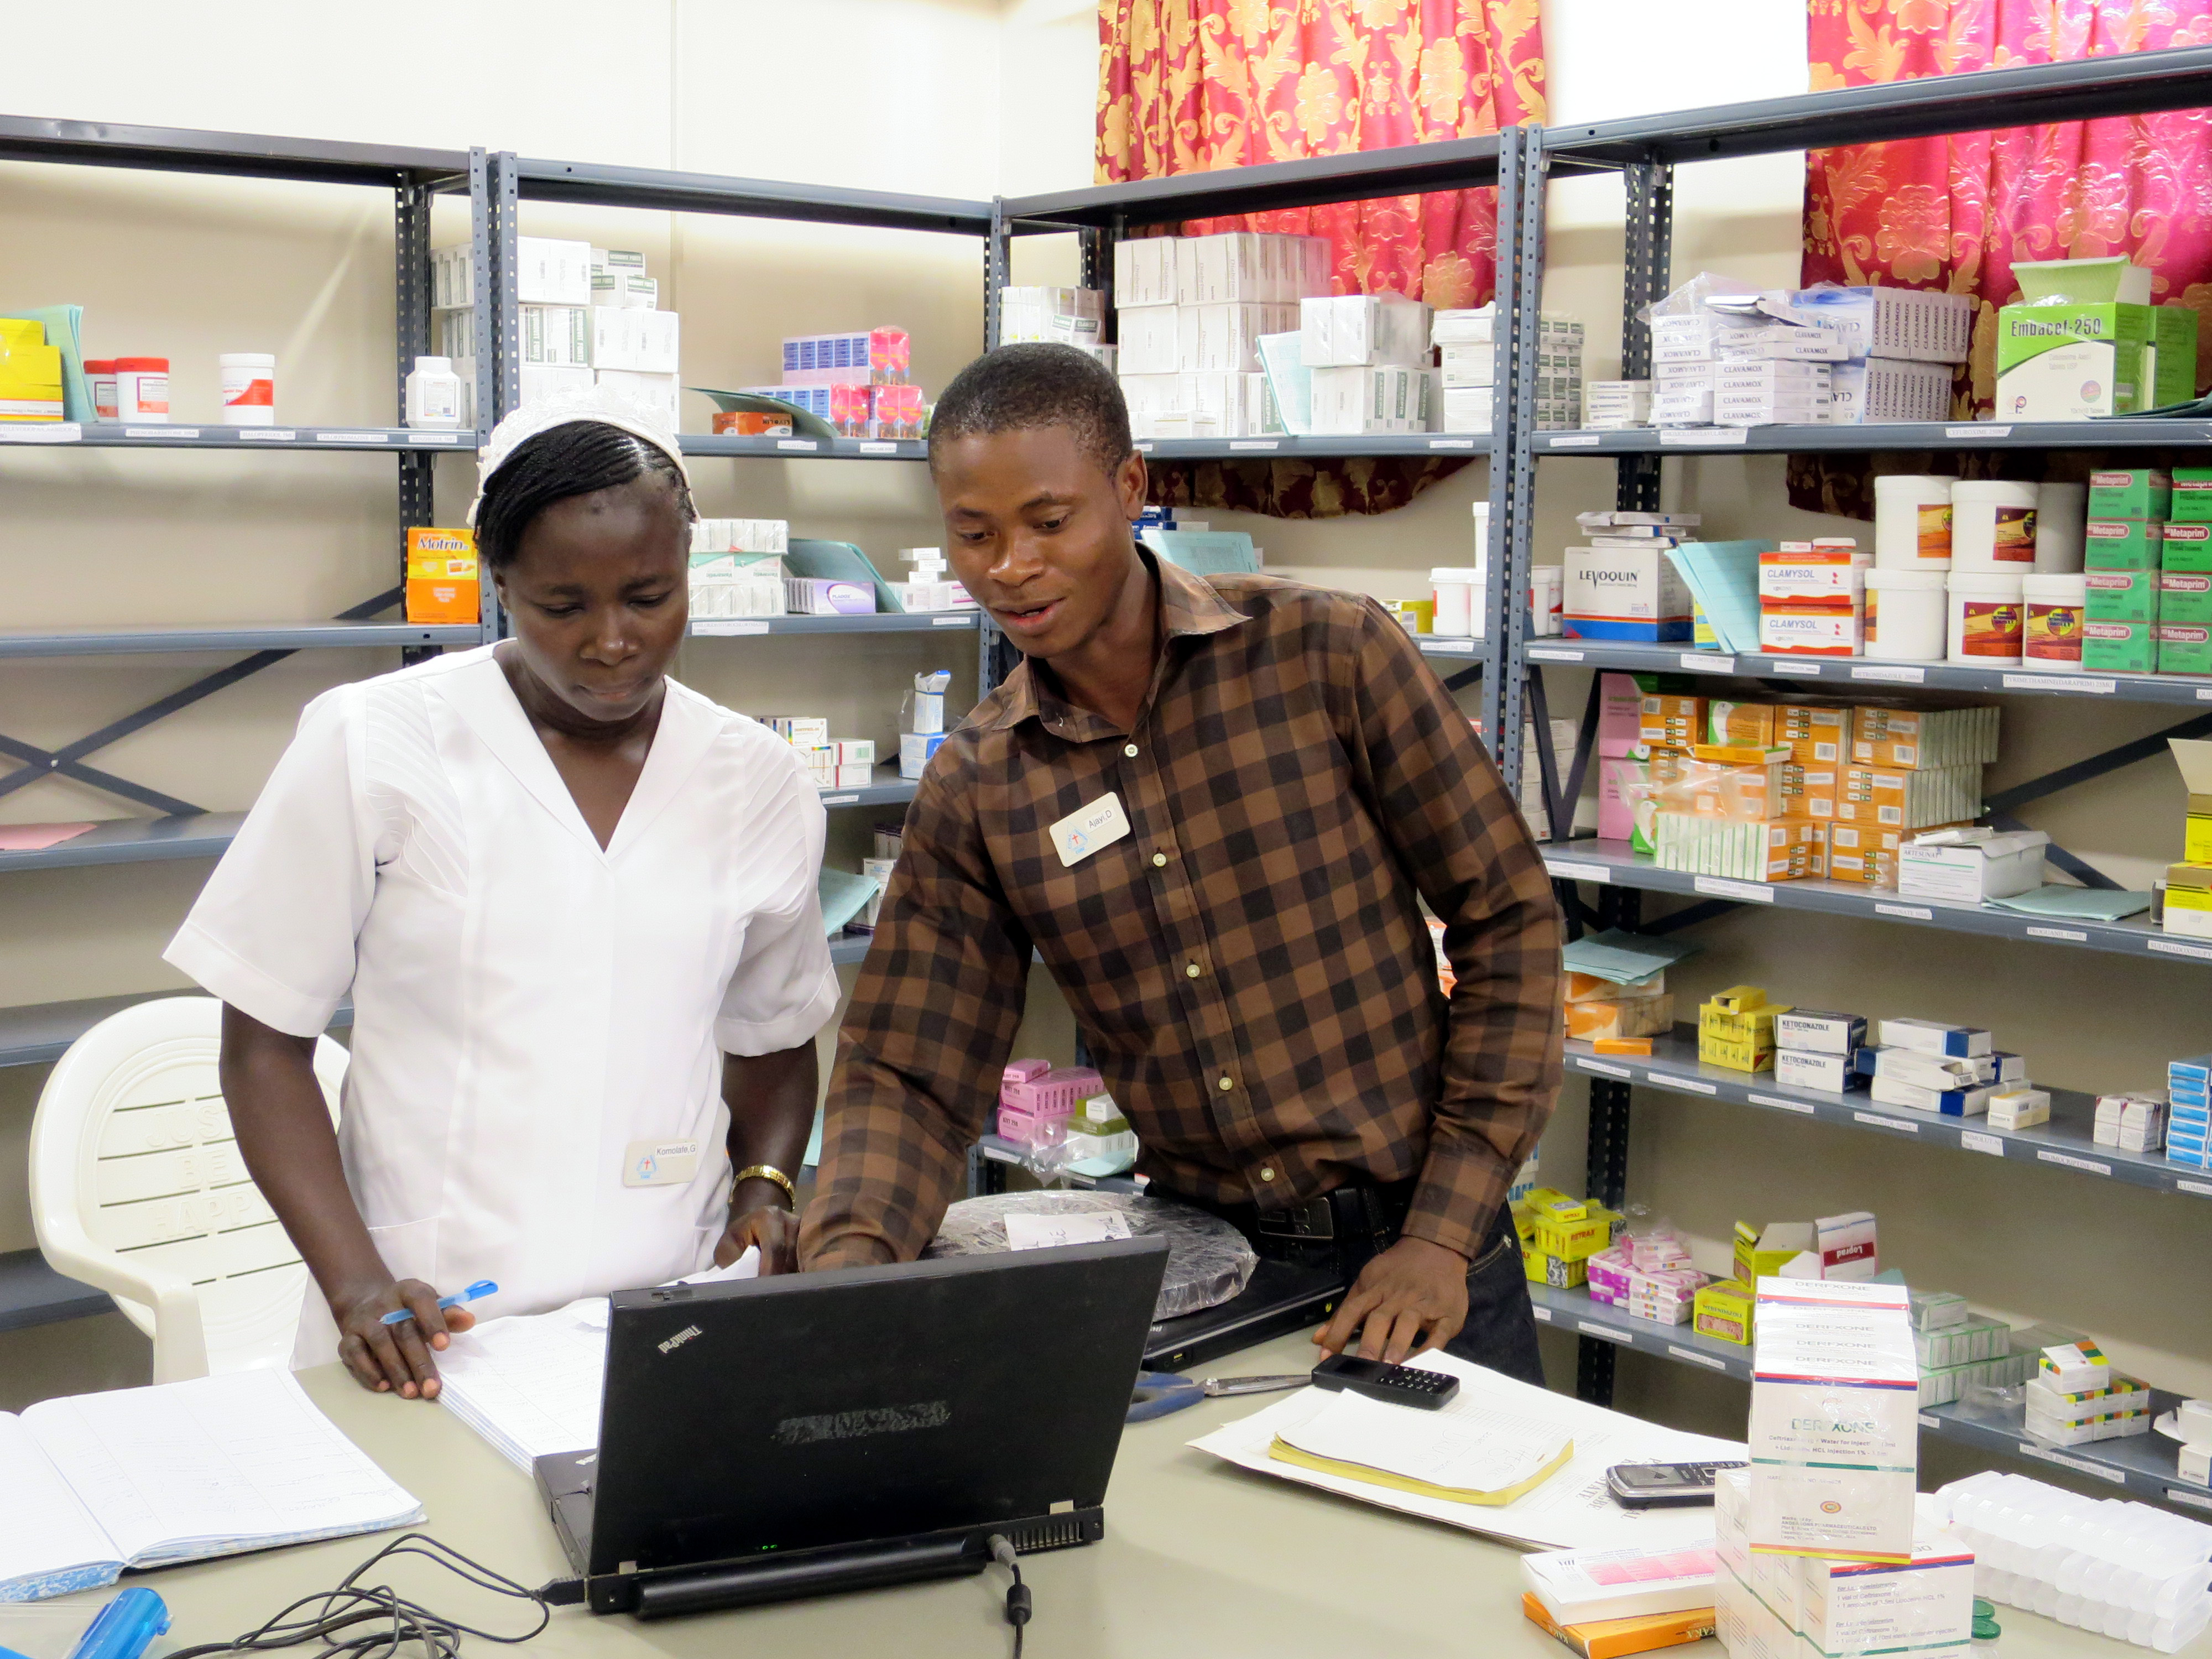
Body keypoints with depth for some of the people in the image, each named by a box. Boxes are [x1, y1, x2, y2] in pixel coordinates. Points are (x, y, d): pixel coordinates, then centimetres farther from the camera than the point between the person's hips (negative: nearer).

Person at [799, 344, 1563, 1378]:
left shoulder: (1331, 653, -10)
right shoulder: (973, 792, -1)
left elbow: (1509, 922, -7)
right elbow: (908, 1072, -1)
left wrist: (1445, 1235, -11)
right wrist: (849, 1255, -23)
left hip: (1413, 1258, -2)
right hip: (1203, 1264, 3)